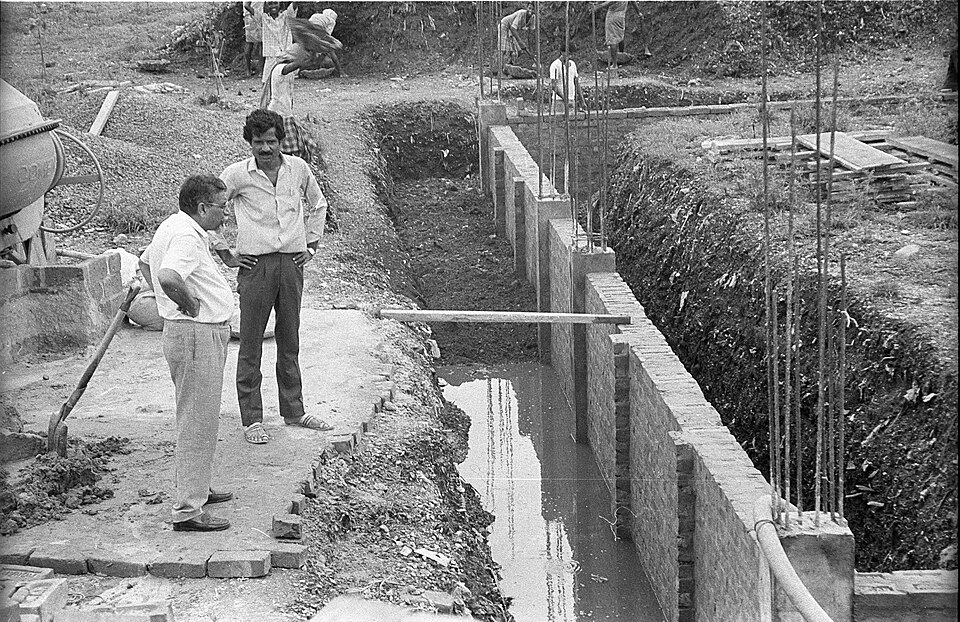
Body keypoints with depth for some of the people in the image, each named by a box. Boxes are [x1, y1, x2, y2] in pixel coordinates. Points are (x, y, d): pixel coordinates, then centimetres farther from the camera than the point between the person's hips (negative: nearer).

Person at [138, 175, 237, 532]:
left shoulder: (173, 227, 13)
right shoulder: (186, 237, -21)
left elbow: (145, 264, 30)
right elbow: (168, 277, -40)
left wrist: (170, 300, 19)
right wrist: (189, 304, -22)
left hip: (206, 333, 11)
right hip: (197, 335, -11)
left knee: (201, 419, 22)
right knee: (198, 422, -7)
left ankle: (196, 489, 36)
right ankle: (187, 510, -5)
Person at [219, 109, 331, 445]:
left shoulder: (298, 168, 5)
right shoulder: (237, 174, -6)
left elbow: (317, 204, 23)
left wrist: (311, 243, 16)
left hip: (292, 263, 3)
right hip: (255, 265, -3)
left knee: (290, 342, 13)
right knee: (251, 344, -1)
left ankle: (294, 410, 23)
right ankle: (251, 419, 5)